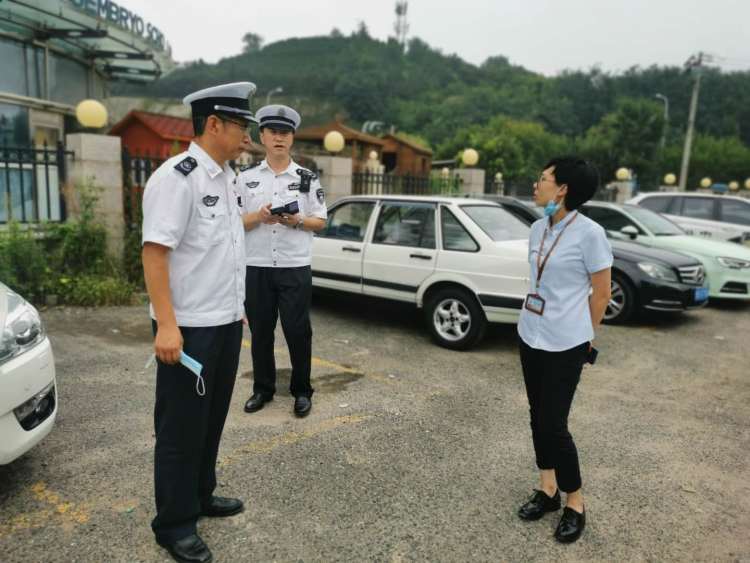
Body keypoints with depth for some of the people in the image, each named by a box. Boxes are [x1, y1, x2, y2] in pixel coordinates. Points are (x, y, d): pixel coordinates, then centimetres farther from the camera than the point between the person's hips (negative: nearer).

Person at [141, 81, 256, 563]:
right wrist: (167, 325, -25)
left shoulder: (229, 178, 10)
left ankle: (201, 495, 39)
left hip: (227, 322, 8)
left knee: (213, 418, 20)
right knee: (181, 427, 6)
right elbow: (154, 252, -20)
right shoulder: (176, 177, -16)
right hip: (189, 327, -8)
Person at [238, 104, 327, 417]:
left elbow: (320, 221, 6)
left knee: (297, 330, 3)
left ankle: (301, 391, 20)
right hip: (256, 267, 2)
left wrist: (297, 221, -14)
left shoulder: (307, 178, 4)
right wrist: (259, 217, -14)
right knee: (260, 331, 10)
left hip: (295, 268, -1)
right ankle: (263, 389, 27)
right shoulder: (246, 178, 6)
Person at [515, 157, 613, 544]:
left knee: (553, 424, -1)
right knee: (538, 417, 14)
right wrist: (531, 316, 14)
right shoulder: (538, 229, 4)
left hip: (565, 344, -7)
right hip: (530, 336, 7)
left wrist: (581, 337, 0)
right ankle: (547, 489, 32)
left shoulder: (589, 233, -15)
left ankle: (574, 503, 21)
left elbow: (601, 294, -8)